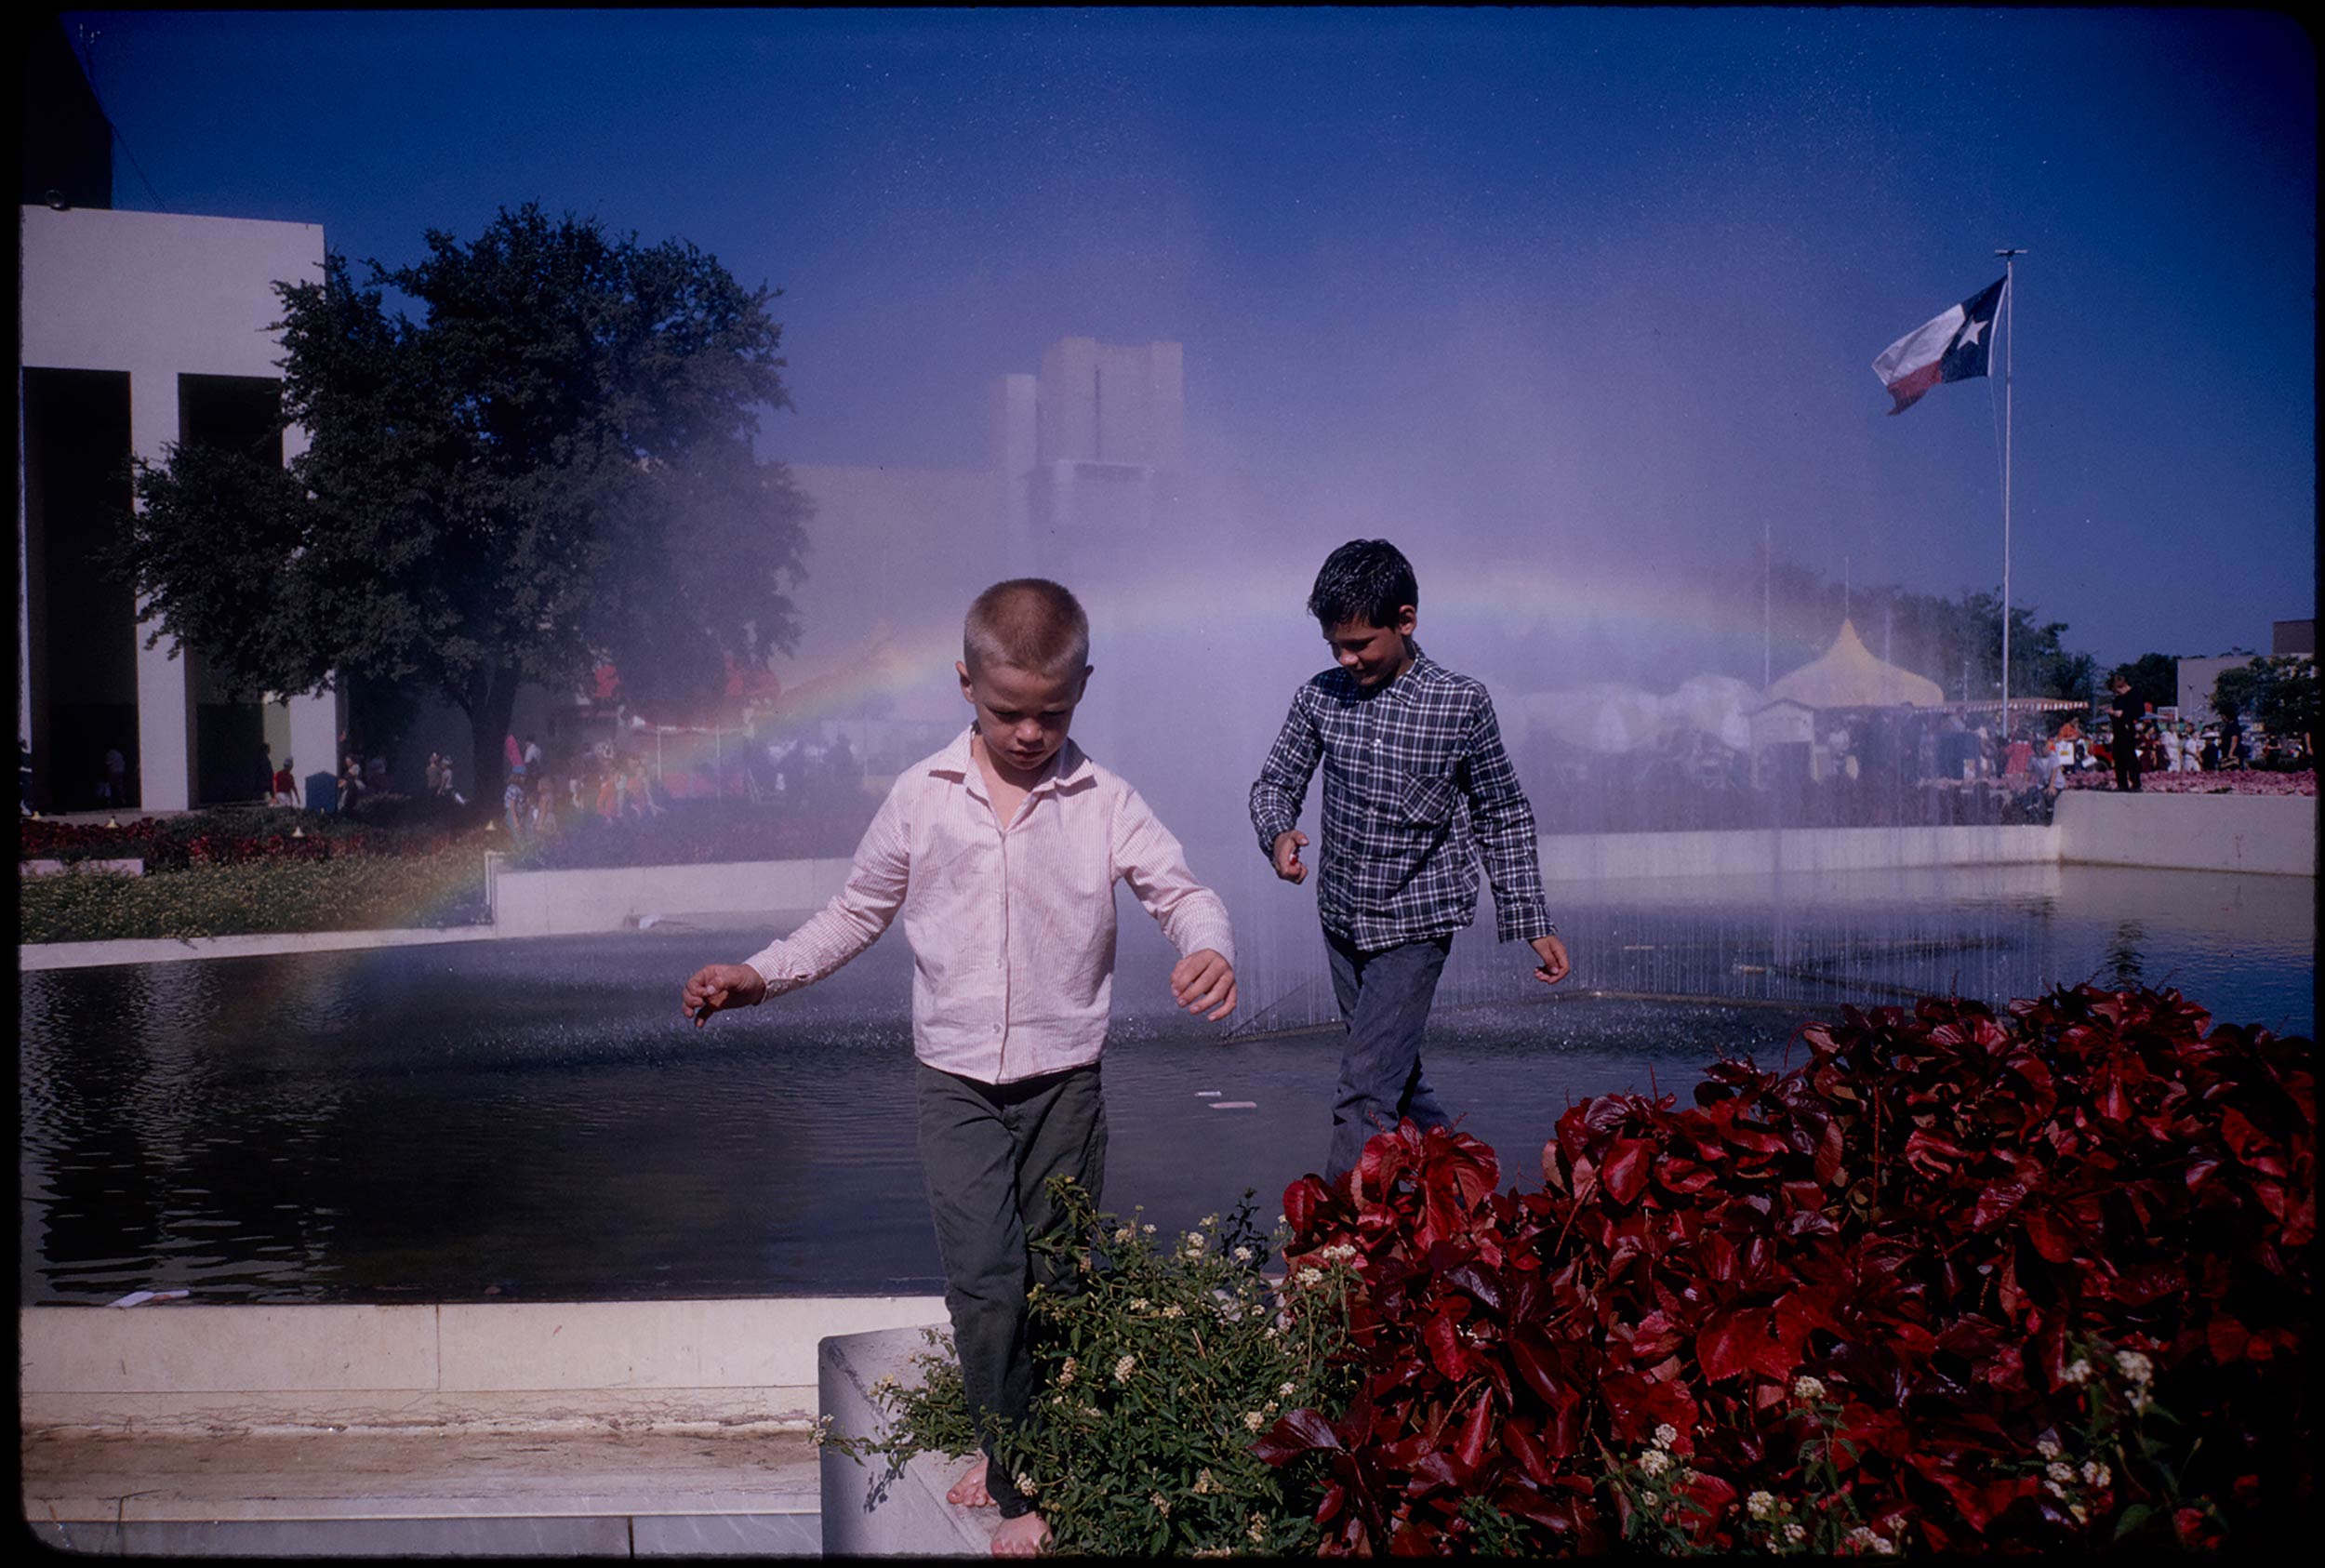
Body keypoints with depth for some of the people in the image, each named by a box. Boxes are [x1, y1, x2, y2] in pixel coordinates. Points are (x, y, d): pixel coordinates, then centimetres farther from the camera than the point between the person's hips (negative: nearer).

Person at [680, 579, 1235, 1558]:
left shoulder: (1104, 802, -5)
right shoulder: (921, 798, -2)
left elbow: (1182, 892, -7)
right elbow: (858, 912, 8)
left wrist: (1210, 948, -30)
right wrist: (758, 975, -2)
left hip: (1065, 1079, 1)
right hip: (957, 1080, 0)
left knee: (1055, 1279, 11)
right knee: (984, 1277, -10)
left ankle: (1011, 1438, 32)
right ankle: (1026, 1487, 4)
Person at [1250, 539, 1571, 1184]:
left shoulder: (1461, 702, -10)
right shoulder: (1319, 697, -2)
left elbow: (1503, 816, 0)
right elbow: (1275, 783, 6)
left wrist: (1533, 920, -2)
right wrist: (1279, 834, -18)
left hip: (1417, 919, -4)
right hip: (1342, 916, 5)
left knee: (1365, 1090, -12)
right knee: (1397, 1072, 19)